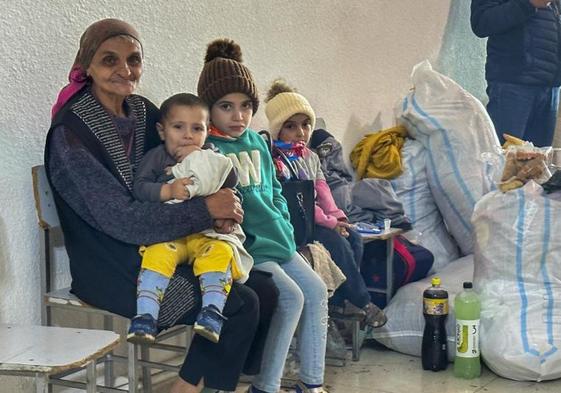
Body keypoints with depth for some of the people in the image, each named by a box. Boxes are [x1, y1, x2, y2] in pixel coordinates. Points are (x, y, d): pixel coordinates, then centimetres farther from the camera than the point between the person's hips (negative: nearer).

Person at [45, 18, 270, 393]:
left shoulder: (143, 112, 5)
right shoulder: (72, 134, -16)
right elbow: (121, 219, -22)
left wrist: (223, 201, -12)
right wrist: (205, 210, -20)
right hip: (111, 268, -7)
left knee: (263, 286, -5)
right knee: (240, 304, -15)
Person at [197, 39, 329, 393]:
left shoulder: (256, 142, 13)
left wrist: (286, 227, 10)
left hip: (277, 240, 8)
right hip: (244, 245, -8)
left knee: (317, 291, 2)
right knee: (292, 297, -18)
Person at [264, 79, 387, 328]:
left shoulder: (311, 157, 15)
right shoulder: (274, 160, -13)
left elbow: (323, 193, 12)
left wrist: (337, 217, -8)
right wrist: (329, 223, -21)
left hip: (316, 222, 8)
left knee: (354, 237, -12)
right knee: (337, 242, -24)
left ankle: (341, 300, -7)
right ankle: (362, 303, -12)